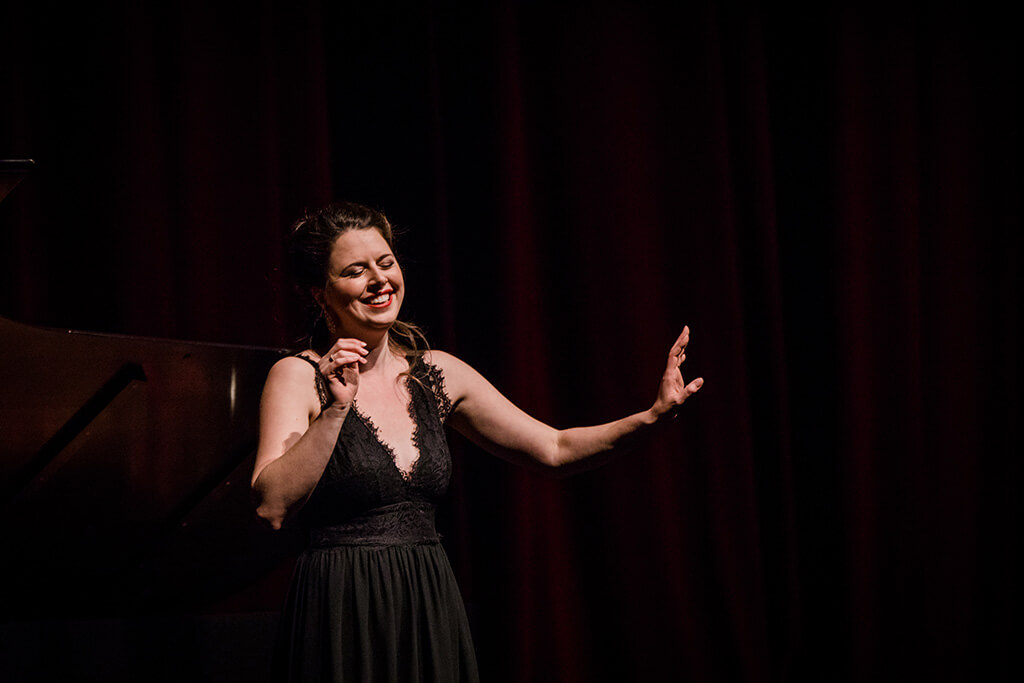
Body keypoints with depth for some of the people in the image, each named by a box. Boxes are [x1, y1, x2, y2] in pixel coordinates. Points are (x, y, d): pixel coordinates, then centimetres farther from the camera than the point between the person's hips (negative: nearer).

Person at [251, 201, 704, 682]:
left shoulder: (437, 374, 9)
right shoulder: (297, 377, -5)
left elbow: (554, 449, 12)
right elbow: (271, 506, -17)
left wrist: (651, 416, -1)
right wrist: (336, 409, -23)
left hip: (432, 612, 5)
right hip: (341, 620, -4)